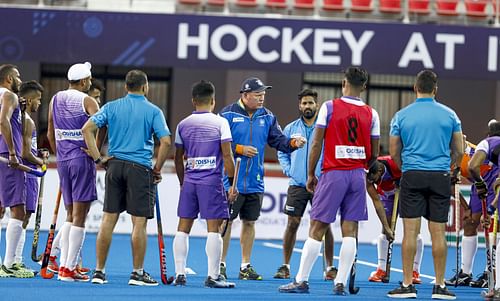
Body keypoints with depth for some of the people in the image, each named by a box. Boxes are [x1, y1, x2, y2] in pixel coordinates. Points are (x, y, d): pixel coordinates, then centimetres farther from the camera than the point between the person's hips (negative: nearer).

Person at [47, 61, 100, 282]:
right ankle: (69, 269, -6)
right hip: (82, 159, -6)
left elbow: (50, 134, 16)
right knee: (79, 217, -3)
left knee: (70, 216, 15)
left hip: (63, 161, 6)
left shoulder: (55, 100, 11)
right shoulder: (87, 101, -8)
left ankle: (63, 265, 11)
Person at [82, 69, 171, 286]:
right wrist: (157, 169, 0)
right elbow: (165, 141, -11)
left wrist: (98, 158, 1)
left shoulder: (112, 107, 7)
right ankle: (137, 273, 3)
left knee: (108, 220, 6)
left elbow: (87, 129, -1)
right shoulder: (153, 111, -2)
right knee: (139, 222, 1)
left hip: (115, 165, 4)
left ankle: (99, 271, 8)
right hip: (140, 168, -4)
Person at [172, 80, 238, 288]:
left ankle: (180, 274, 7)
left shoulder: (183, 124, 7)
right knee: (213, 228, -2)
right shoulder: (220, 123, -3)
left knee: (183, 228, 8)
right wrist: (232, 183, -1)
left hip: (189, 181, 4)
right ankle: (213, 276, -4)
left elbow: (178, 159, 12)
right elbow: (227, 156, -7)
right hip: (212, 181, -4)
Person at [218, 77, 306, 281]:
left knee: (249, 222, 10)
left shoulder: (267, 117, 8)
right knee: (226, 221, 0)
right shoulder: (228, 115, -7)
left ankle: (246, 266, 17)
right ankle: (221, 264, 9)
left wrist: (292, 143, -12)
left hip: (255, 183, 5)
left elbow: (278, 140, 7)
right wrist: (239, 149, -18)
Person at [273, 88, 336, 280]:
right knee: (292, 224, 0)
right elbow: (281, 152, 17)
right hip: (297, 184, 2)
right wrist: (288, 170, 3)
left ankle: (330, 267, 6)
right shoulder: (290, 129, 9)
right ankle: (285, 266, 8)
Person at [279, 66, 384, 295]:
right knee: (350, 230, 3)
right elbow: (374, 154, 8)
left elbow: (316, 144, -3)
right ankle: (341, 283, 1)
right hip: (358, 174, 3)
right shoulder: (371, 114, 5)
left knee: (317, 228, 0)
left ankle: (302, 280, 2)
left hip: (333, 173, -3)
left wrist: (310, 175, 5)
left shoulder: (329, 107, -3)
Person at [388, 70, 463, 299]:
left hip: (412, 177, -1)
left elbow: (394, 153, 7)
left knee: (410, 231, -1)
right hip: (441, 177, 1)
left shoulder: (401, 116, 3)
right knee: (438, 233, 3)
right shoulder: (449, 115, 4)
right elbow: (459, 152, 7)